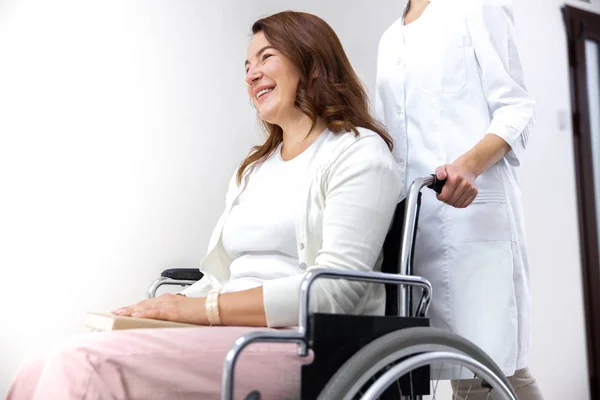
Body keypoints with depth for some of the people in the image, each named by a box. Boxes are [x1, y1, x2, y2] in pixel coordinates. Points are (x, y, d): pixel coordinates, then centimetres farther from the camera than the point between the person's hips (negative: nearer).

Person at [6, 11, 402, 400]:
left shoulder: (359, 153, -1)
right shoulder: (253, 169, 25)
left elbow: (336, 290, -13)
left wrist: (202, 309, -14)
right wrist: (160, 311, 1)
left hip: (300, 348, -7)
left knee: (85, 365, -26)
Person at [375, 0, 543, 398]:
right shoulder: (390, 39, 23)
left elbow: (516, 107, -4)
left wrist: (469, 165, -22)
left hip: (472, 208, -5)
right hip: (411, 217, 5)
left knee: (492, 360, -10)